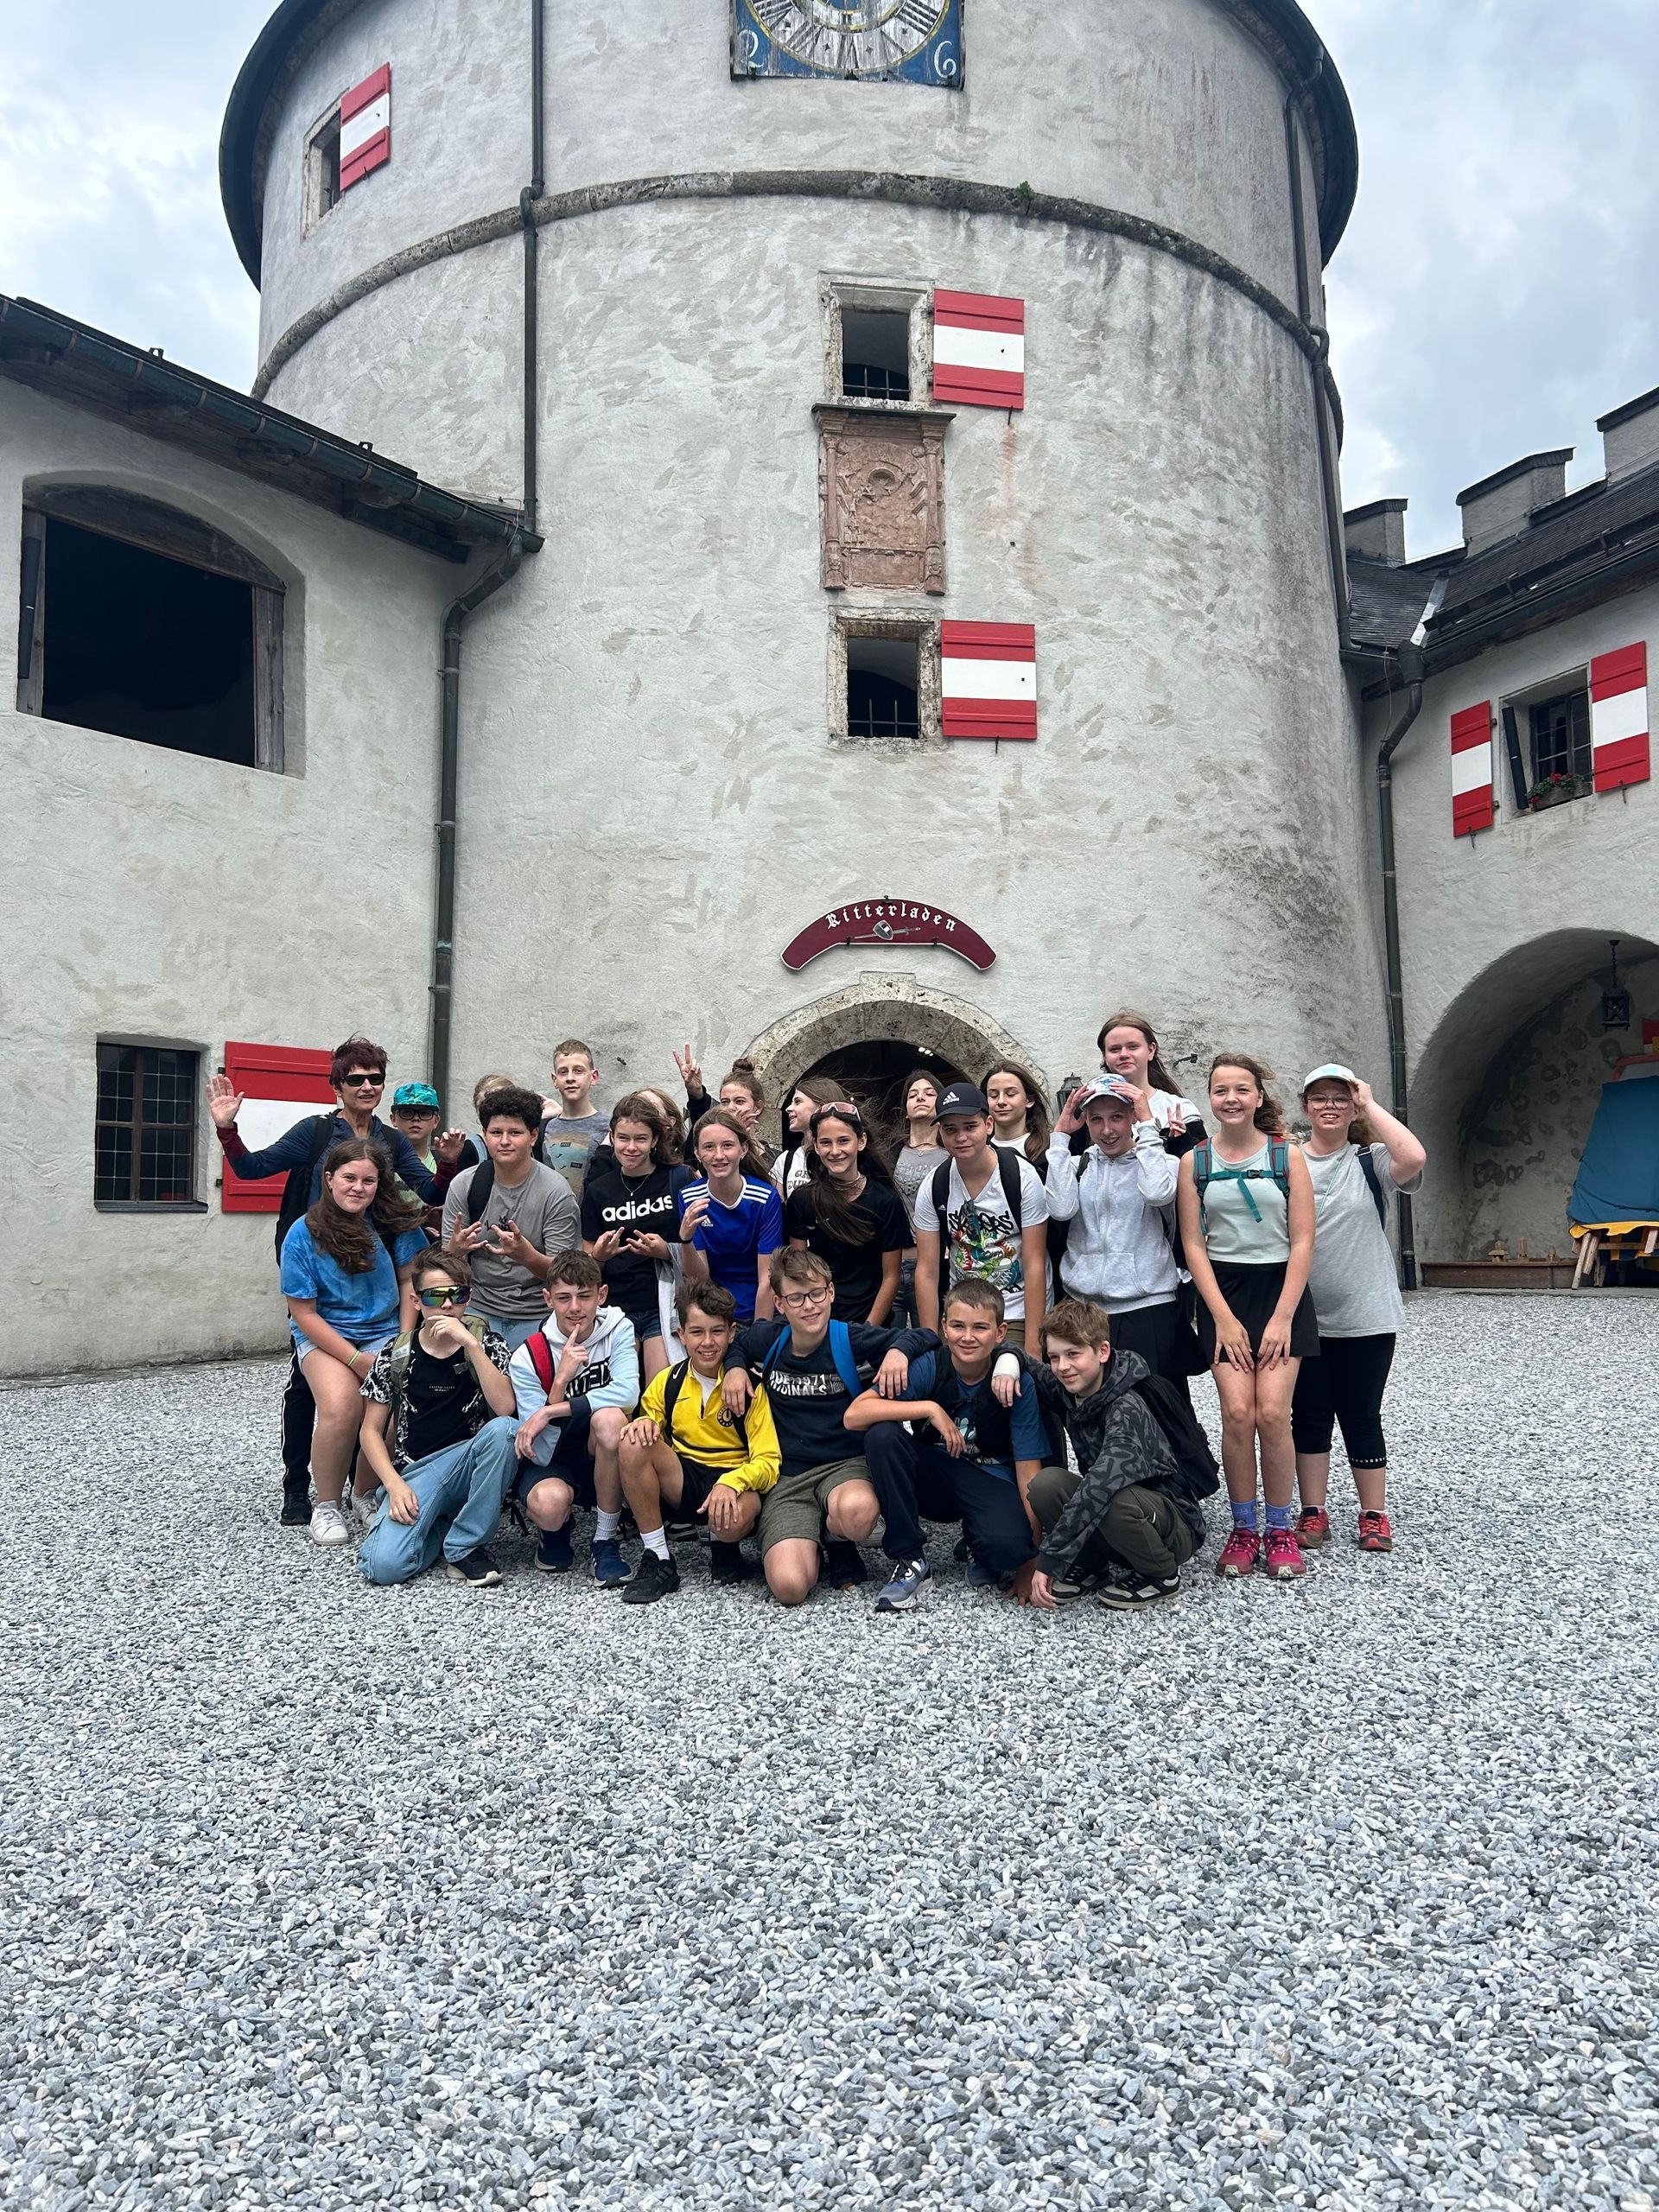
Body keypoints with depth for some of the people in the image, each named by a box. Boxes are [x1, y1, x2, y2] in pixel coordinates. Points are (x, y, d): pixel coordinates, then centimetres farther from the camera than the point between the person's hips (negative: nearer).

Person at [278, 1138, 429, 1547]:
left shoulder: (395, 1222, -5)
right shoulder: (304, 1234, -10)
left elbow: (409, 1281, 5)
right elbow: (304, 1314, -8)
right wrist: (358, 1360, -15)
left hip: (385, 1331, 2)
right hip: (324, 1335, -2)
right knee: (341, 1407, -29)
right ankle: (327, 1506, -4)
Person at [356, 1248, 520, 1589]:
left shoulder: (487, 1343, 0)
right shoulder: (396, 1356, 3)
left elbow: (505, 1408, -17)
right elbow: (371, 1431, 6)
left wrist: (469, 1343, -22)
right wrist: (395, 1484, -10)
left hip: (470, 1465, 0)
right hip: (415, 1474, 0)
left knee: (505, 1428, -33)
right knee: (383, 1566, -26)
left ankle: (465, 1547, -16)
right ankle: (444, 1521, 8)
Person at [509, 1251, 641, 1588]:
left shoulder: (617, 1330, -9)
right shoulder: (527, 1359, -12)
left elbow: (627, 1393, -29)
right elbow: (541, 1453, -18)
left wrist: (550, 1411, -28)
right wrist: (560, 1381, -30)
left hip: (605, 1463, 1)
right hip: (551, 1464, -1)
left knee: (609, 1416, -33)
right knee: (550, 1502, -36)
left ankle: (606, 1540, -16)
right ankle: (554, 1530, 6)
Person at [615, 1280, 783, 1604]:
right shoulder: (667, 1382, 2)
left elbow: (768, 1461, -10)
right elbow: (648, 1434, 12)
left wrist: (731, 1482, -31)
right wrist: (642, 1424, -14)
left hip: (735, 1479, -4)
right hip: (681, 1479, 4)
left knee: (734, 1516, -40)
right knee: (634, 1444, -25)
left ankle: (724, 1547, 1)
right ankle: (658, 1561, -13)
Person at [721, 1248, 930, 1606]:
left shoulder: (852, 1340, -5)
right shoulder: (766, 1341, 4)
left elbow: (926, 1337, -1)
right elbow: (732, 1342, 28)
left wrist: (899, 1349, -22)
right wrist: (734, 1367, 7)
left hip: (845, 1464, -1)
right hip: (786, 1477, 2)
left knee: (857, 1512, -41)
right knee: (788, 1586, -24)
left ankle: (836, 1544, -2)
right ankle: (812, 1549, 14)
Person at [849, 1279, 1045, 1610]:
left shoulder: (1017, 1384, -16)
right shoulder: (927, 1366, -17)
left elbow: (1029, 1472, -14)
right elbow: (854, 1415, -27)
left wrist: (1036, 1555, -19)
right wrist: (930, 1408, -32)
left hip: (991, 1482, -2)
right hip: (932, 1480, 2)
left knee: (1009, 1547, -35)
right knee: (882, 1434, -28)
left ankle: (980, 1554, 5)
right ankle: (909, 1561, -14)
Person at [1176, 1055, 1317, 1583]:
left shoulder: (1287, 1157, 1)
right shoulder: (1194, 1162, 3)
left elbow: (1303, 1241, -2)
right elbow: (1194, 1244, 1)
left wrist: (1282, 1317, -9)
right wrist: (1224, 1317, -7)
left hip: (1280, 1289, 0)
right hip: (1222, 1293, 1)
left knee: (1272, 1413, -10)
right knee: (1237, 1413, -10)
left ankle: (1280, 1531, 8)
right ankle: (1244, 1530, 6)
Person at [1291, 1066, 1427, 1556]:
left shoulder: (1370, 1161, -1)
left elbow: (1414, 1158, -24)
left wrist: (1370, 1106, -14)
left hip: (1365, 1317, -1)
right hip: (1303, 1317, 1)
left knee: (1362, 1416, 8)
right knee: (1309, 1415, 9)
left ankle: (1374, 1516, 21)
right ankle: (1313, 1513, 20)